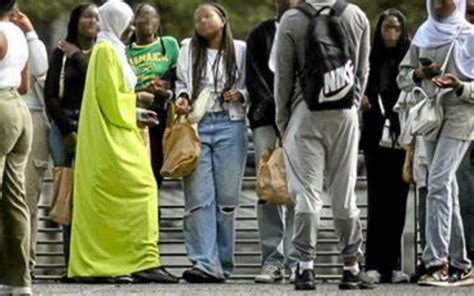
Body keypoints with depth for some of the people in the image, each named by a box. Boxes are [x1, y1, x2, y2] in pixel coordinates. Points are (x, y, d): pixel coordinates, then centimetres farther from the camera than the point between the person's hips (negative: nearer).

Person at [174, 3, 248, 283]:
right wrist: (182, 99, -1)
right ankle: (205, 263, -15)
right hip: (197, 125, 1)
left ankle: (222, 264, 7)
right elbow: (181, 82, 18)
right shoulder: (189, 50, 14)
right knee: (199, 197, -10)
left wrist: (240, 95, -9)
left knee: (227, 197, 1)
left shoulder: (240, 50, 7)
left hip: (230, 126, -1)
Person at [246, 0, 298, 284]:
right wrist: (277, 109, -7)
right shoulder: (260, 34, 15)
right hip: (267, 121, 1)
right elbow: (255, 79, 6)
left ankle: (295, 261, -6)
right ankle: (272, 260, -5)